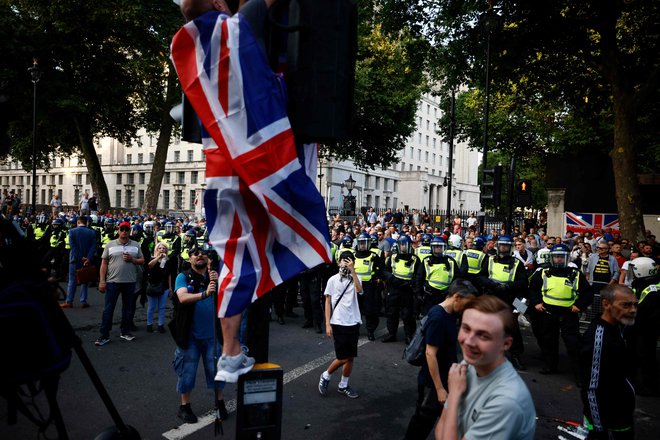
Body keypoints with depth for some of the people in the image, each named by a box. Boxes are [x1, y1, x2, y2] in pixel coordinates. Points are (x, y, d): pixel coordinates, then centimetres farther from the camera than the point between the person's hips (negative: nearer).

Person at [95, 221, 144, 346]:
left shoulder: (136, 245, 7)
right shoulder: (110, 245, 2)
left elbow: (142, 261, 9)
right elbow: (104, 263, 1)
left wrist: (132, 259, -11)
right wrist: (102, 281, -5)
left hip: (130, 282, 2)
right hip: (113, 281, -2)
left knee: (127, 308, 12)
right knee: (108, 309, 0)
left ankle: (125, 332, 24)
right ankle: (104, 335, 7)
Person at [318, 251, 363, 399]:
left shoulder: (355, 278, 5)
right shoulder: (333, 280, -1)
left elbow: (359, 290, -18)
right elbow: (328, 303, 0)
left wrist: (352, 270, -22)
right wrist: (327, 324, -6)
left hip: (353, 323, 3)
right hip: (338, 323, -3)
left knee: (350, 357, 9)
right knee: (342, 358, -3)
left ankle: (343, 386, 25)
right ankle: (325, 377, 22)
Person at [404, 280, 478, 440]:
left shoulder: (451, 314, 2)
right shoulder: (437, 317, -25)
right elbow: (430, 354, -26)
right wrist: (439, 388, -23)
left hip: (447, 378, 8)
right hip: (432, 382, -8)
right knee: (424, 419, 9)